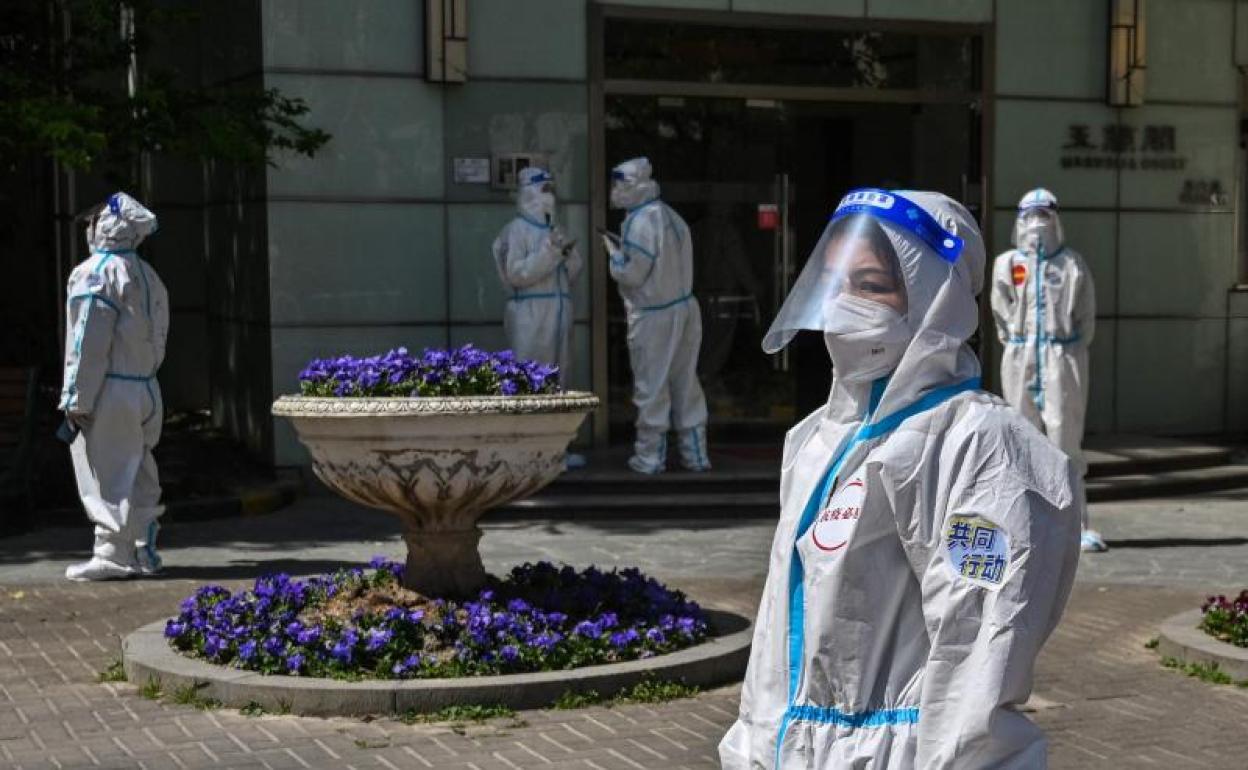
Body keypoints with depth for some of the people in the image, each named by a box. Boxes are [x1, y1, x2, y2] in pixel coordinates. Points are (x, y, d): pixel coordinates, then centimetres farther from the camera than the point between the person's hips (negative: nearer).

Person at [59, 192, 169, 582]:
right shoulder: (147, 276, 14)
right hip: (146, 388, 8)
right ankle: (143, 550, 20)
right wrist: (144, 375, 15)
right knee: (139, 473, 14)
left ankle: (113, 554, 0)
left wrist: (76, 399, -13)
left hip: (109, 390, -8)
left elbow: (88, 344, -15)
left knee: (106, 476, -2)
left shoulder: (94, 274, -12)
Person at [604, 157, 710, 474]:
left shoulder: (639, 222, -17)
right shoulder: (671, 216, 11)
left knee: (651, 388, 1)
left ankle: (650, 457, 9)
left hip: (653, 316, -8)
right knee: (686, 382, 12)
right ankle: (695, 453, 17)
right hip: (685, 308, 8)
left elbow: (632, 274, -16)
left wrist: (614, 253, 1)